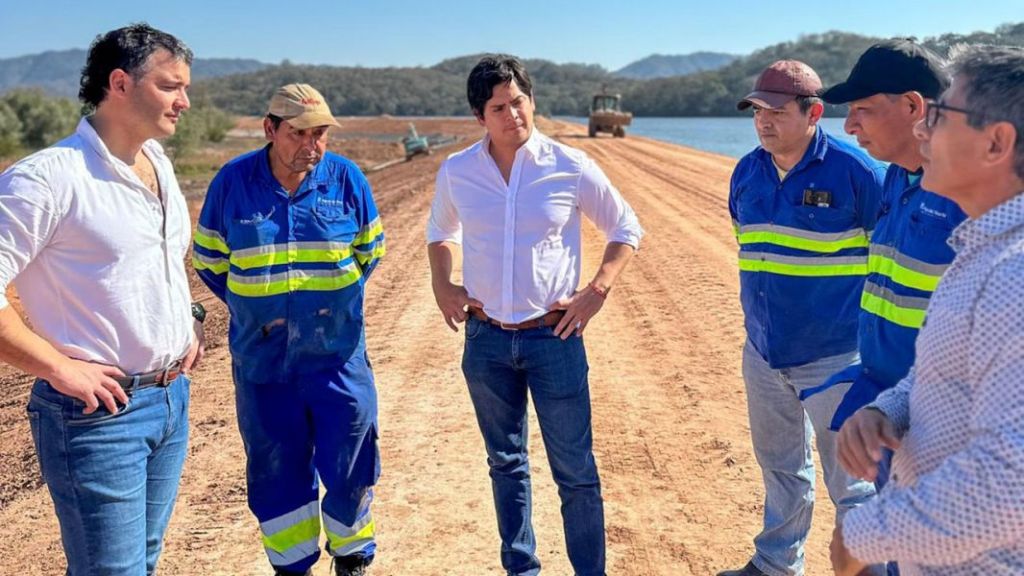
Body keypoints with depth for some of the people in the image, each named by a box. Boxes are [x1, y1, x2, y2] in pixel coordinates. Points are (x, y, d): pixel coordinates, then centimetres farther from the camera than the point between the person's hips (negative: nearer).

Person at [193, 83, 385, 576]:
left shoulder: (346, 177, -4)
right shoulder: (233, 181, -5)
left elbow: (369, 251, 10)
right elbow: (208, 259, 8)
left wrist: (338, 300, 5)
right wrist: (250, 308, 3)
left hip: (337, 352, 0)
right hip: (262, 356, 0)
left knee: (349, 461, 7)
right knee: (276, 467, 11)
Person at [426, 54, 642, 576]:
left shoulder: (570, 168, -8)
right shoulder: (456, 172, -1)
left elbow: (626, 229, 4)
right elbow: (441, 231, 19)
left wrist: (597, 289, -7)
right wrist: (441, 284, 4)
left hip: (555, 337, -2)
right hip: (485, 339, 3)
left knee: (575, 473, 3)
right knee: (506, 464, 17)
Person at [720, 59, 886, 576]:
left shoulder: (855, 171, -14)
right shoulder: (747, 172, 4)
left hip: (835, 357, -6)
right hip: (763, 353, 6)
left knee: (850, 479, 5)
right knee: (779, 467, 21)